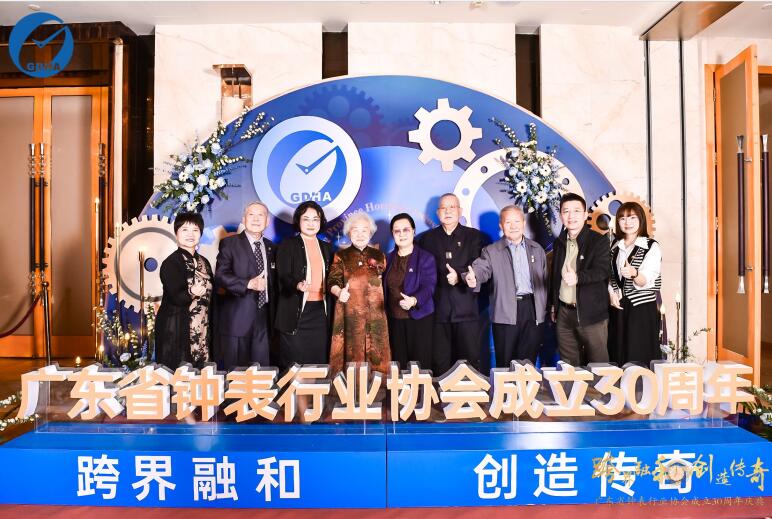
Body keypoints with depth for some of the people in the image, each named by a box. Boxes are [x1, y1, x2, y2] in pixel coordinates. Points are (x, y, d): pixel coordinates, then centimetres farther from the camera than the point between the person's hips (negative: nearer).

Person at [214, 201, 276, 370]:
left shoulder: (271, 247, 15)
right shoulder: (229, 243, 0)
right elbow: (220, 275, -12)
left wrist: (273, 312, 11)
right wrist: (249, 284, -23)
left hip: (263, 316, 4)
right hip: (237, 318, -4)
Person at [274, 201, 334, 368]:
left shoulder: (326, 247, 15)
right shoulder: (287, 245, 1)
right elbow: (283, 276, -8)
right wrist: (298, 285, -29)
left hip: (320, 311, 4)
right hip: (296, 311, -4)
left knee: (319, 361, 6)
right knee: (294, 363, 0)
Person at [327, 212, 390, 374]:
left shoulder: (378, 256, 12)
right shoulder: (341, 256, 5)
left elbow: (386, 283, 16)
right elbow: (332, 282, -4)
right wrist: (339, 292, -25)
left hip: (375, 314, 2)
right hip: (350, 314, -2)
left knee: (375, 352, 1)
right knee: (351, 352, -3)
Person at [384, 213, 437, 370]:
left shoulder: (426, 258, -4)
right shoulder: (389, 258, 11)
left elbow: (428, 286, -15)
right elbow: (385, 288, 13)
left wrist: (414, 300, -35)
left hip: (420, 318, -4)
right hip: (395, 319, 4)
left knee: (420, 365, 0)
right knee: (399, 364, 8)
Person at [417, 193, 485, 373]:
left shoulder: (474, 236, 10)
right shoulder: (427, 238, 13)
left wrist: (460, 276, -20)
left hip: (466, 309, -1)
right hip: (438, 309, 1)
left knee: (470, 359, 0)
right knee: (440, 362, 3)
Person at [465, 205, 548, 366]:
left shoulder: (537, 249, 15)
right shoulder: (491, 251, 4)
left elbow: (545, 280, 16)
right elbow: (481, 268, -13)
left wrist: (544, 308, 9)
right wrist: (473, 278, -37)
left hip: (533, 311, 3)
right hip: (506, 313, -2)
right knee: (505, 365, 2)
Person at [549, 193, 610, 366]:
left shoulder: (599, 241, -7)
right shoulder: (559, 242, 10)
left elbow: (601, 270, -21)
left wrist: (578, 277, -40)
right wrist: (553, 305, 18)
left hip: (591, 313, -5)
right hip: (564, 313, 5)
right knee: (568, 366, 13)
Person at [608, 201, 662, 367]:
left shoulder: (652, 247, -5)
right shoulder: (615, 248, 10)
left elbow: (646, 281, -16)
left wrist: (634, 274, -37)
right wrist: (611, 293, -1)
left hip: (643, 310, -4)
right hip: (619, 310, 4)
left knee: (641, 359, -3)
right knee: (619, 357, 6)